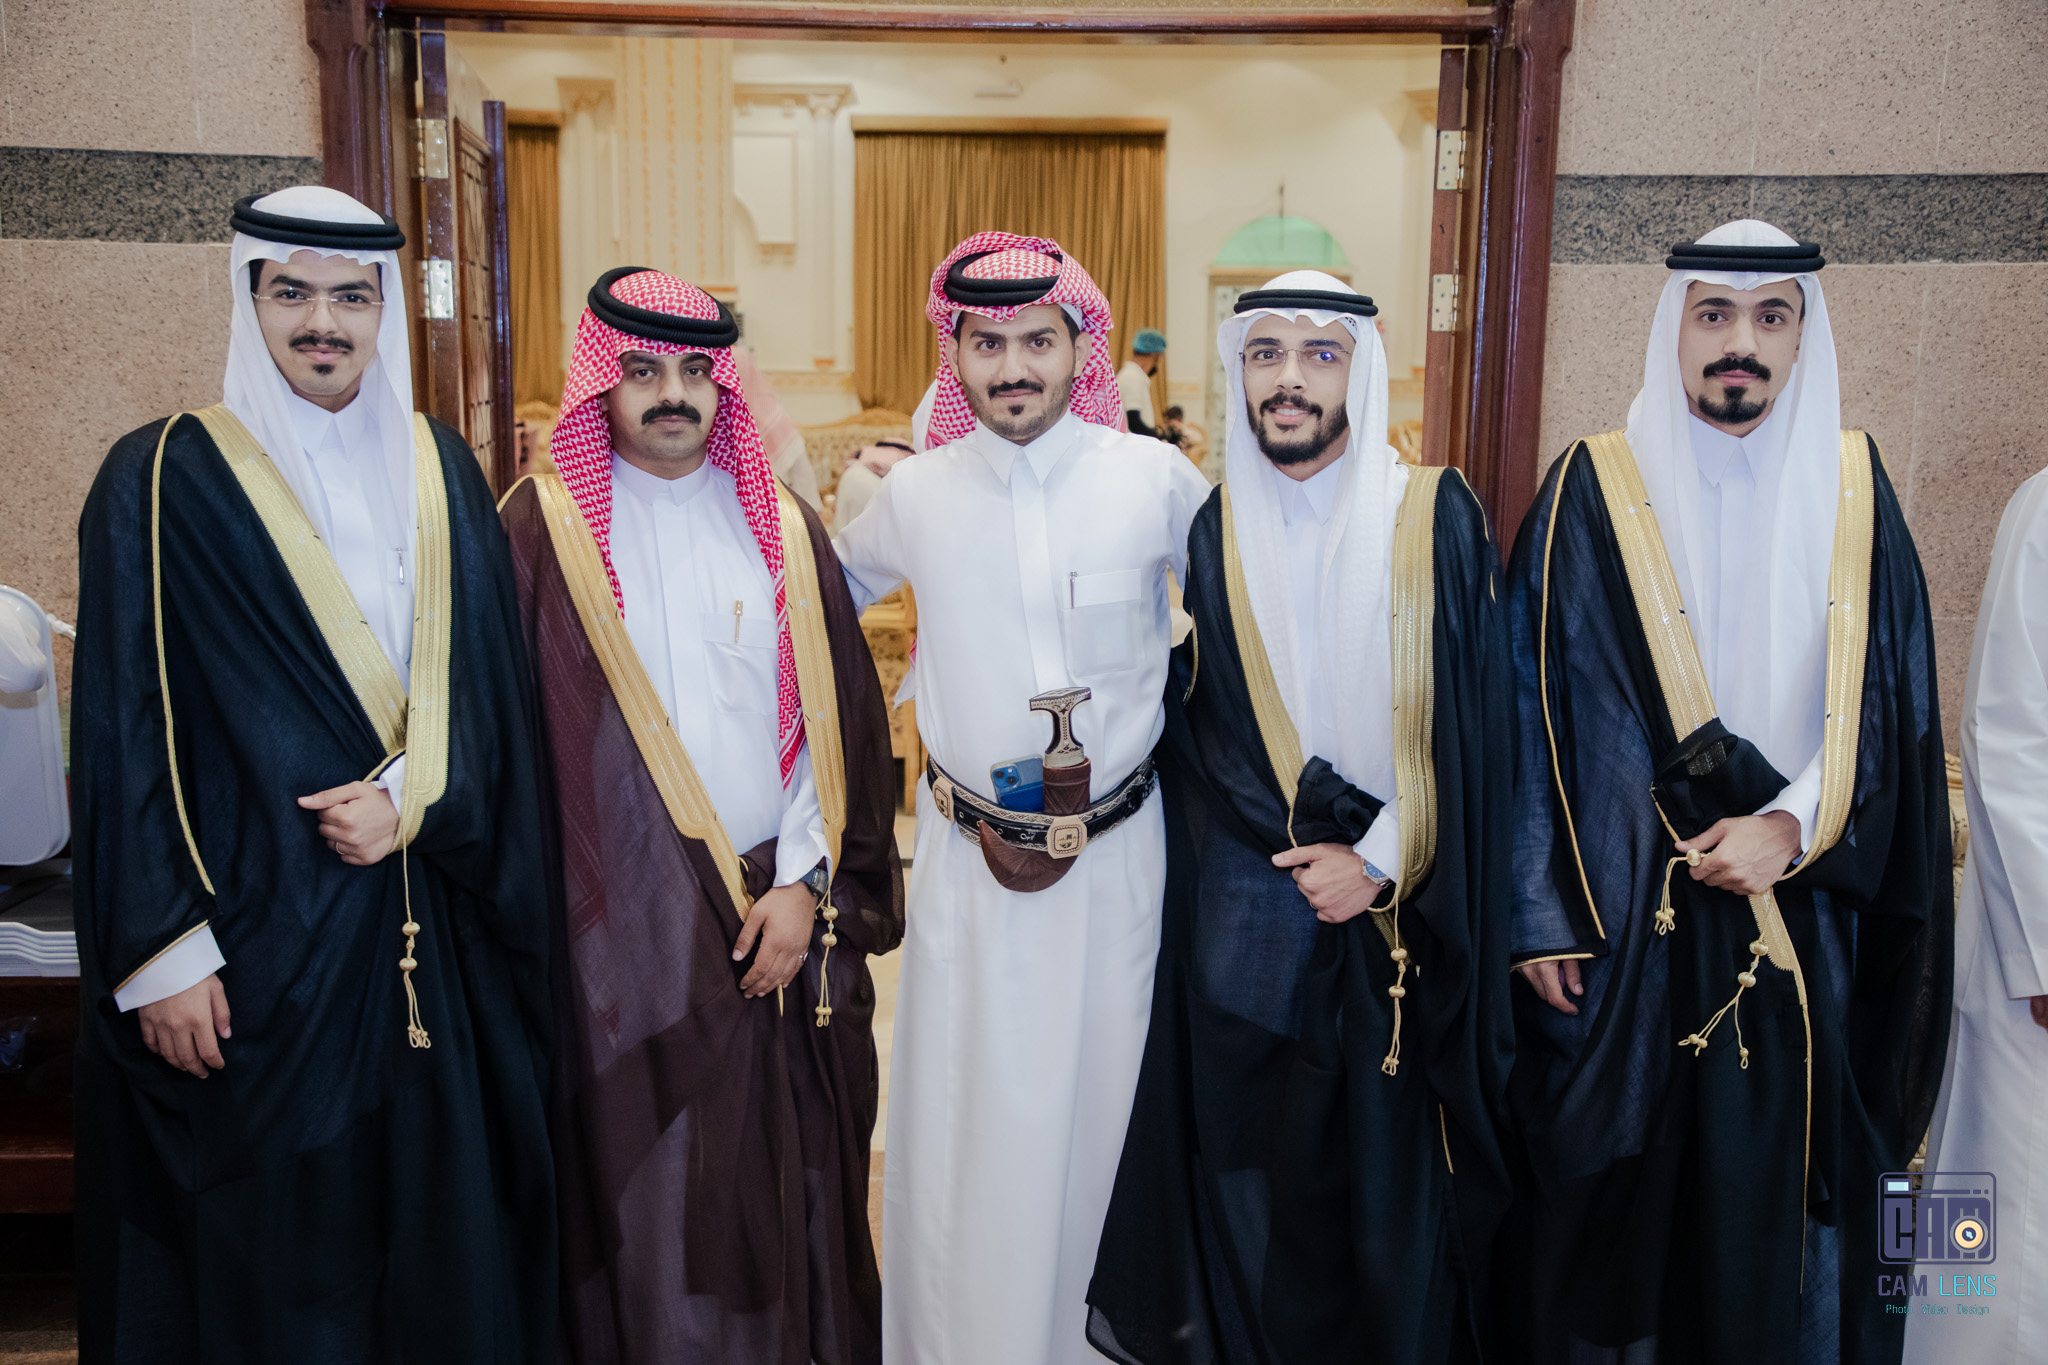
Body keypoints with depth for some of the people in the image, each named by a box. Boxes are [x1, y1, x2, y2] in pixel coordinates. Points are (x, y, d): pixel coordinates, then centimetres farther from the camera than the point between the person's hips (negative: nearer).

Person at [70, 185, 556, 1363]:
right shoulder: (167, 480, -4)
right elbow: (127, 731, -7)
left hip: (434, 940, 4)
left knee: (441, 1229, 12)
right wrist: (162, 951, -11)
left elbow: (494, 686, 7)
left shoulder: (442, 472, 9)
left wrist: (415, 797, -10)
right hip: (259, 932, -3)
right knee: (274, 1252, 6)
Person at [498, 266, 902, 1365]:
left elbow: (839, 715, 5)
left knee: (791, 1171, 10)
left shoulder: (781, 525, 8)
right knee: (646, 1181, 3)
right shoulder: (544, 528, 1)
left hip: (783, 913, 2)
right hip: (624, 923, -2)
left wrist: (805, 881, -4)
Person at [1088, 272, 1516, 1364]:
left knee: (1387, 1170, 8)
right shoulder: (1210, 531, 3)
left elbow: (1471, 718, -5)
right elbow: (1196, 724, 4)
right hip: (1241, 918, 1)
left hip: (1401, 918, -1)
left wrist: (1381, 861, -11)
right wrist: (1309, 849, -5)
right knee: (1247, 1167, 9)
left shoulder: (1436, 519, -3)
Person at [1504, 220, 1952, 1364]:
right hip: (1627, 918, -2)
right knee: (1621, 1201, 8)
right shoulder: (1595, 493, -3)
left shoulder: (1854, 488, 5)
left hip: (1806, 921, 2)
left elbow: (1892, 708, 5)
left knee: (1783, 1205, 11)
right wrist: (1540, 914, -8)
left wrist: (1790, 826, -11)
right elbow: (1536, 710, -4)